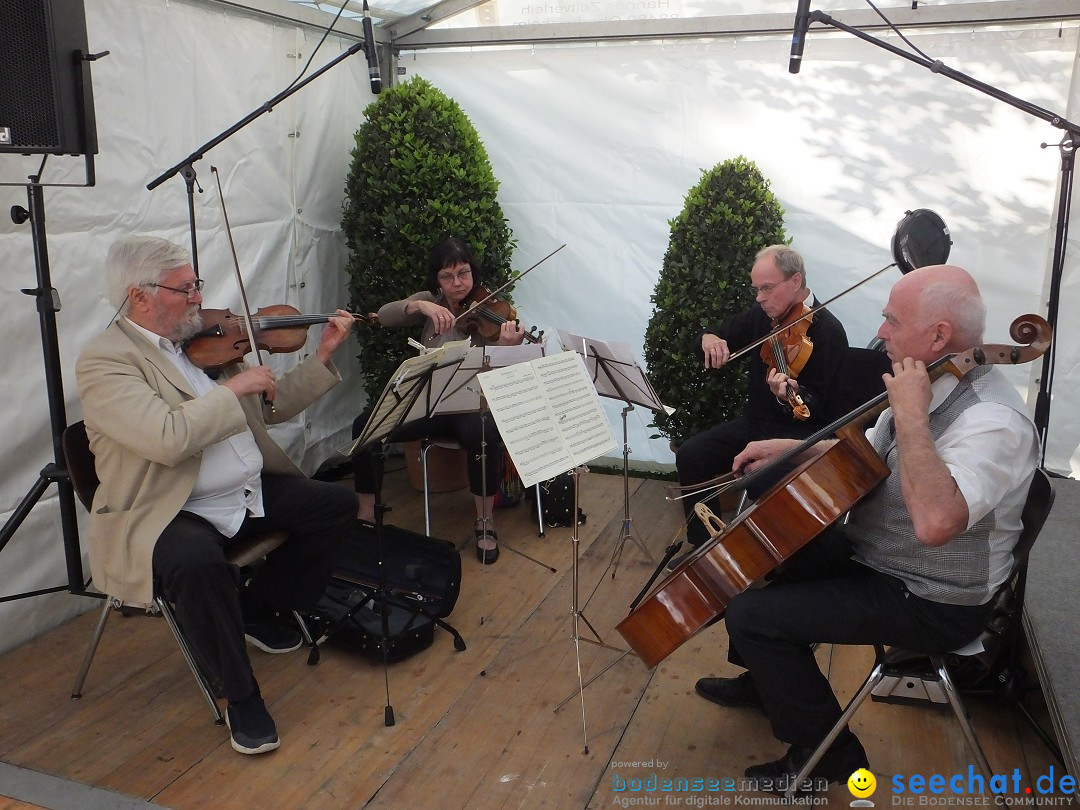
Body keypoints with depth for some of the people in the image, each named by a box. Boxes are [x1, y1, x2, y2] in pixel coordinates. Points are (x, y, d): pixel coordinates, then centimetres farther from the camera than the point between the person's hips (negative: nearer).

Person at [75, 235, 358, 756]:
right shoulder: (103, 361, -14)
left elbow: (272, 407, 16)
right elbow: (167, 438, -30)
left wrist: (323, 356, 8)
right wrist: (233, 388, -20)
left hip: (251, 490, 8)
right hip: (169, 513, -8)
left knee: (337, 504, 1)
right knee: (199, 566, -37)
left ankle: (255, 609, 17)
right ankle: (240, 694, -11)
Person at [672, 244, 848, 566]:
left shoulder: (828, 331, -16)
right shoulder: (762, 316, 4)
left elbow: (817, 407, -19)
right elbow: (720, 333, 12)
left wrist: (789, 395, -41)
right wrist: (709, 338, -13)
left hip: (800, 432, -7)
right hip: (754, 423, 7)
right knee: (690, 455, -9)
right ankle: (704, 543, 5)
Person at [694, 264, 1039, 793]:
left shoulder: (992, 421, -29)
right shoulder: (929, 384, 1)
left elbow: (934, 521, -46)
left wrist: (910, 416, -37)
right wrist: (794, 449, 3)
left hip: (931, 602, -9)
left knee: (752, 615, -16)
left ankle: (828, 754, 7)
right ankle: (765, 682, 37)